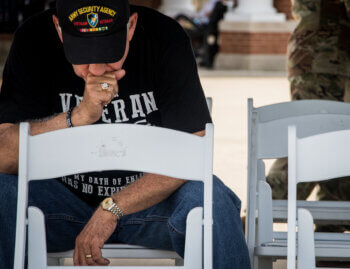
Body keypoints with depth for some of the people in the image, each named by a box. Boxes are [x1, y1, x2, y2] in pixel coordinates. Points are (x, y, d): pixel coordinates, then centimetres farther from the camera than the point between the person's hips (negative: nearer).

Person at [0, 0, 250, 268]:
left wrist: (112, 208, -25)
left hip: (149, 201, 0)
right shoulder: (34, 40, -14)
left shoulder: (166, 39, -15)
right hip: (65, 199, 1)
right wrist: (80, 116, -35)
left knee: (210, 198, -32)